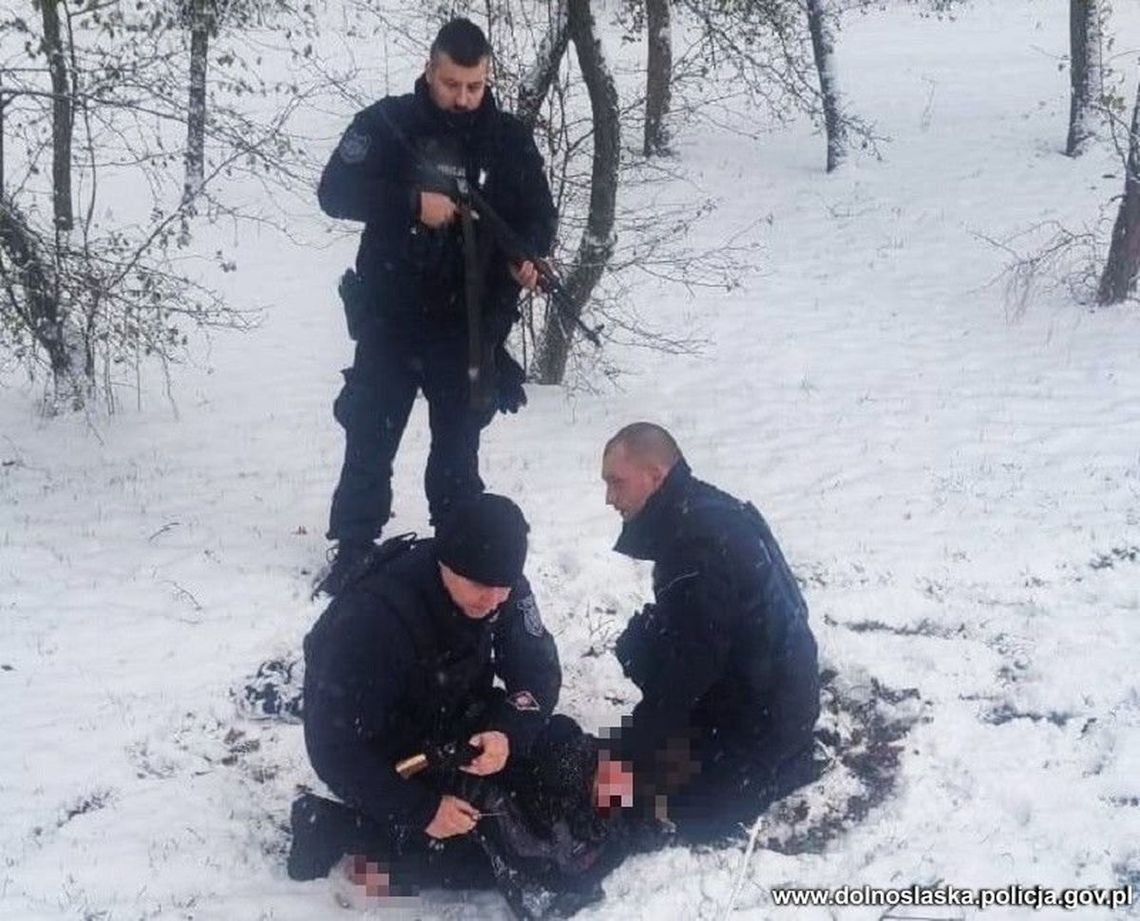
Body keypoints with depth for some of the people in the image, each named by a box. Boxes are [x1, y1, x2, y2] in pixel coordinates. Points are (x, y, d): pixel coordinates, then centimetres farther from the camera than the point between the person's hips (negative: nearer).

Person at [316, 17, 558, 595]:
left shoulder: (509, 139, -1)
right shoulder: (387, 123, -6)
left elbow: (539, 214, 0)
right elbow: (335, 191, -13)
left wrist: (528, 258, -22)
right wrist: (413, 202, -25)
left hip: (470, 323, 1)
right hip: (390, 316, -1)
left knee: (458, 445, 12)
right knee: (369, 440, 6)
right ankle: (354, 552, 18)